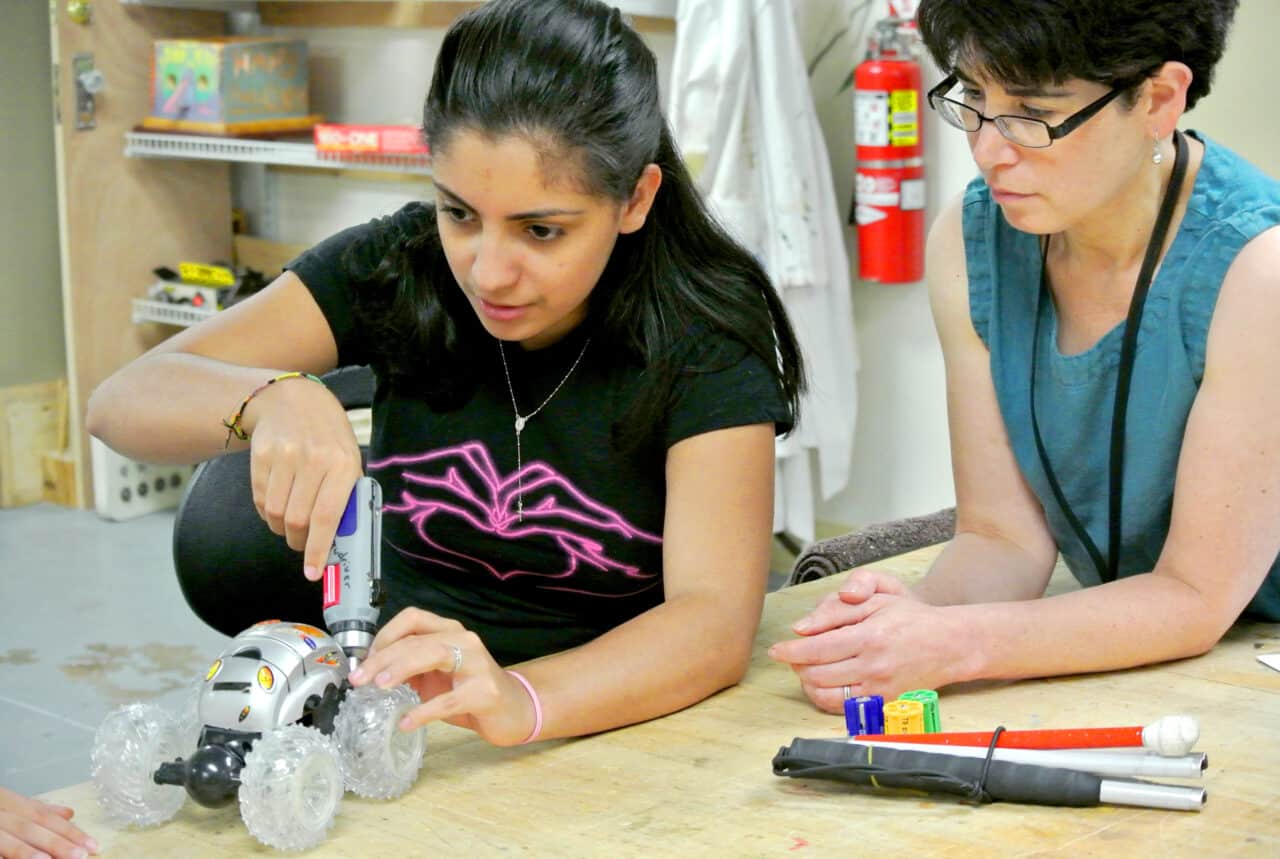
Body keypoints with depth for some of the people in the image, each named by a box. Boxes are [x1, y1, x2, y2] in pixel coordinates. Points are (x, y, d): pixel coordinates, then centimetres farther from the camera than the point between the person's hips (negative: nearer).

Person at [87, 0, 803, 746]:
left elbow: (715, 619, -24)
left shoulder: (706, 338, -13)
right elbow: (123, 402, -9)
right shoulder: (398, 268, -5)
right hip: (396, 725, 1)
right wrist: (273, 399, -31)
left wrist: (521, 700, -43)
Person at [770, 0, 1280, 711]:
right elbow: (1003, 535, -4)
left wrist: (952, 645, -29)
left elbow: (1197, 597, -19)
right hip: (1115, 663, 4)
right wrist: (916, 616, -25)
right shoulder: (970, 239, -6)